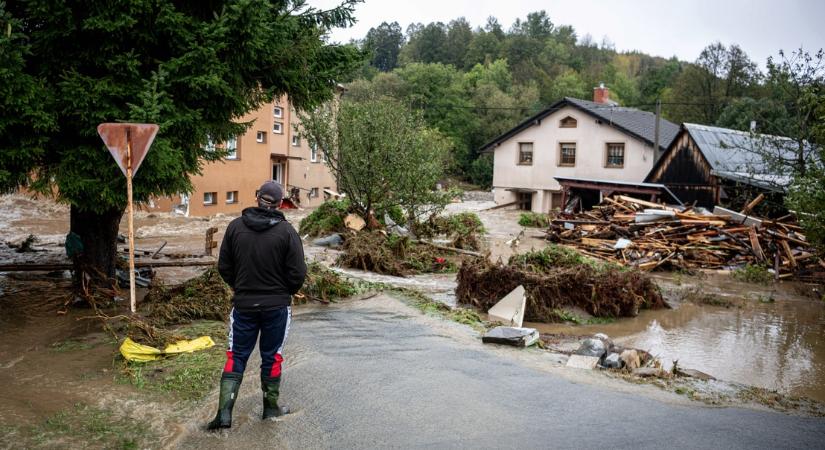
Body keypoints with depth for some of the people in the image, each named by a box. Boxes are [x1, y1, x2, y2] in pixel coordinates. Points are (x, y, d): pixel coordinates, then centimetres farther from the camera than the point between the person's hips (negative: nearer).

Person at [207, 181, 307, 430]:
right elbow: (298, 273, -11)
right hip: (277, 306, -1)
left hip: (243, 304, 2)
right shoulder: (286, 231, -12)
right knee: (272, 357, 13)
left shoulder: (235, 226, -3)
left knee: (237, 357, 9)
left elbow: (224, 267, 2)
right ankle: (271, 408, 25)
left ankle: (224, 412, 3)